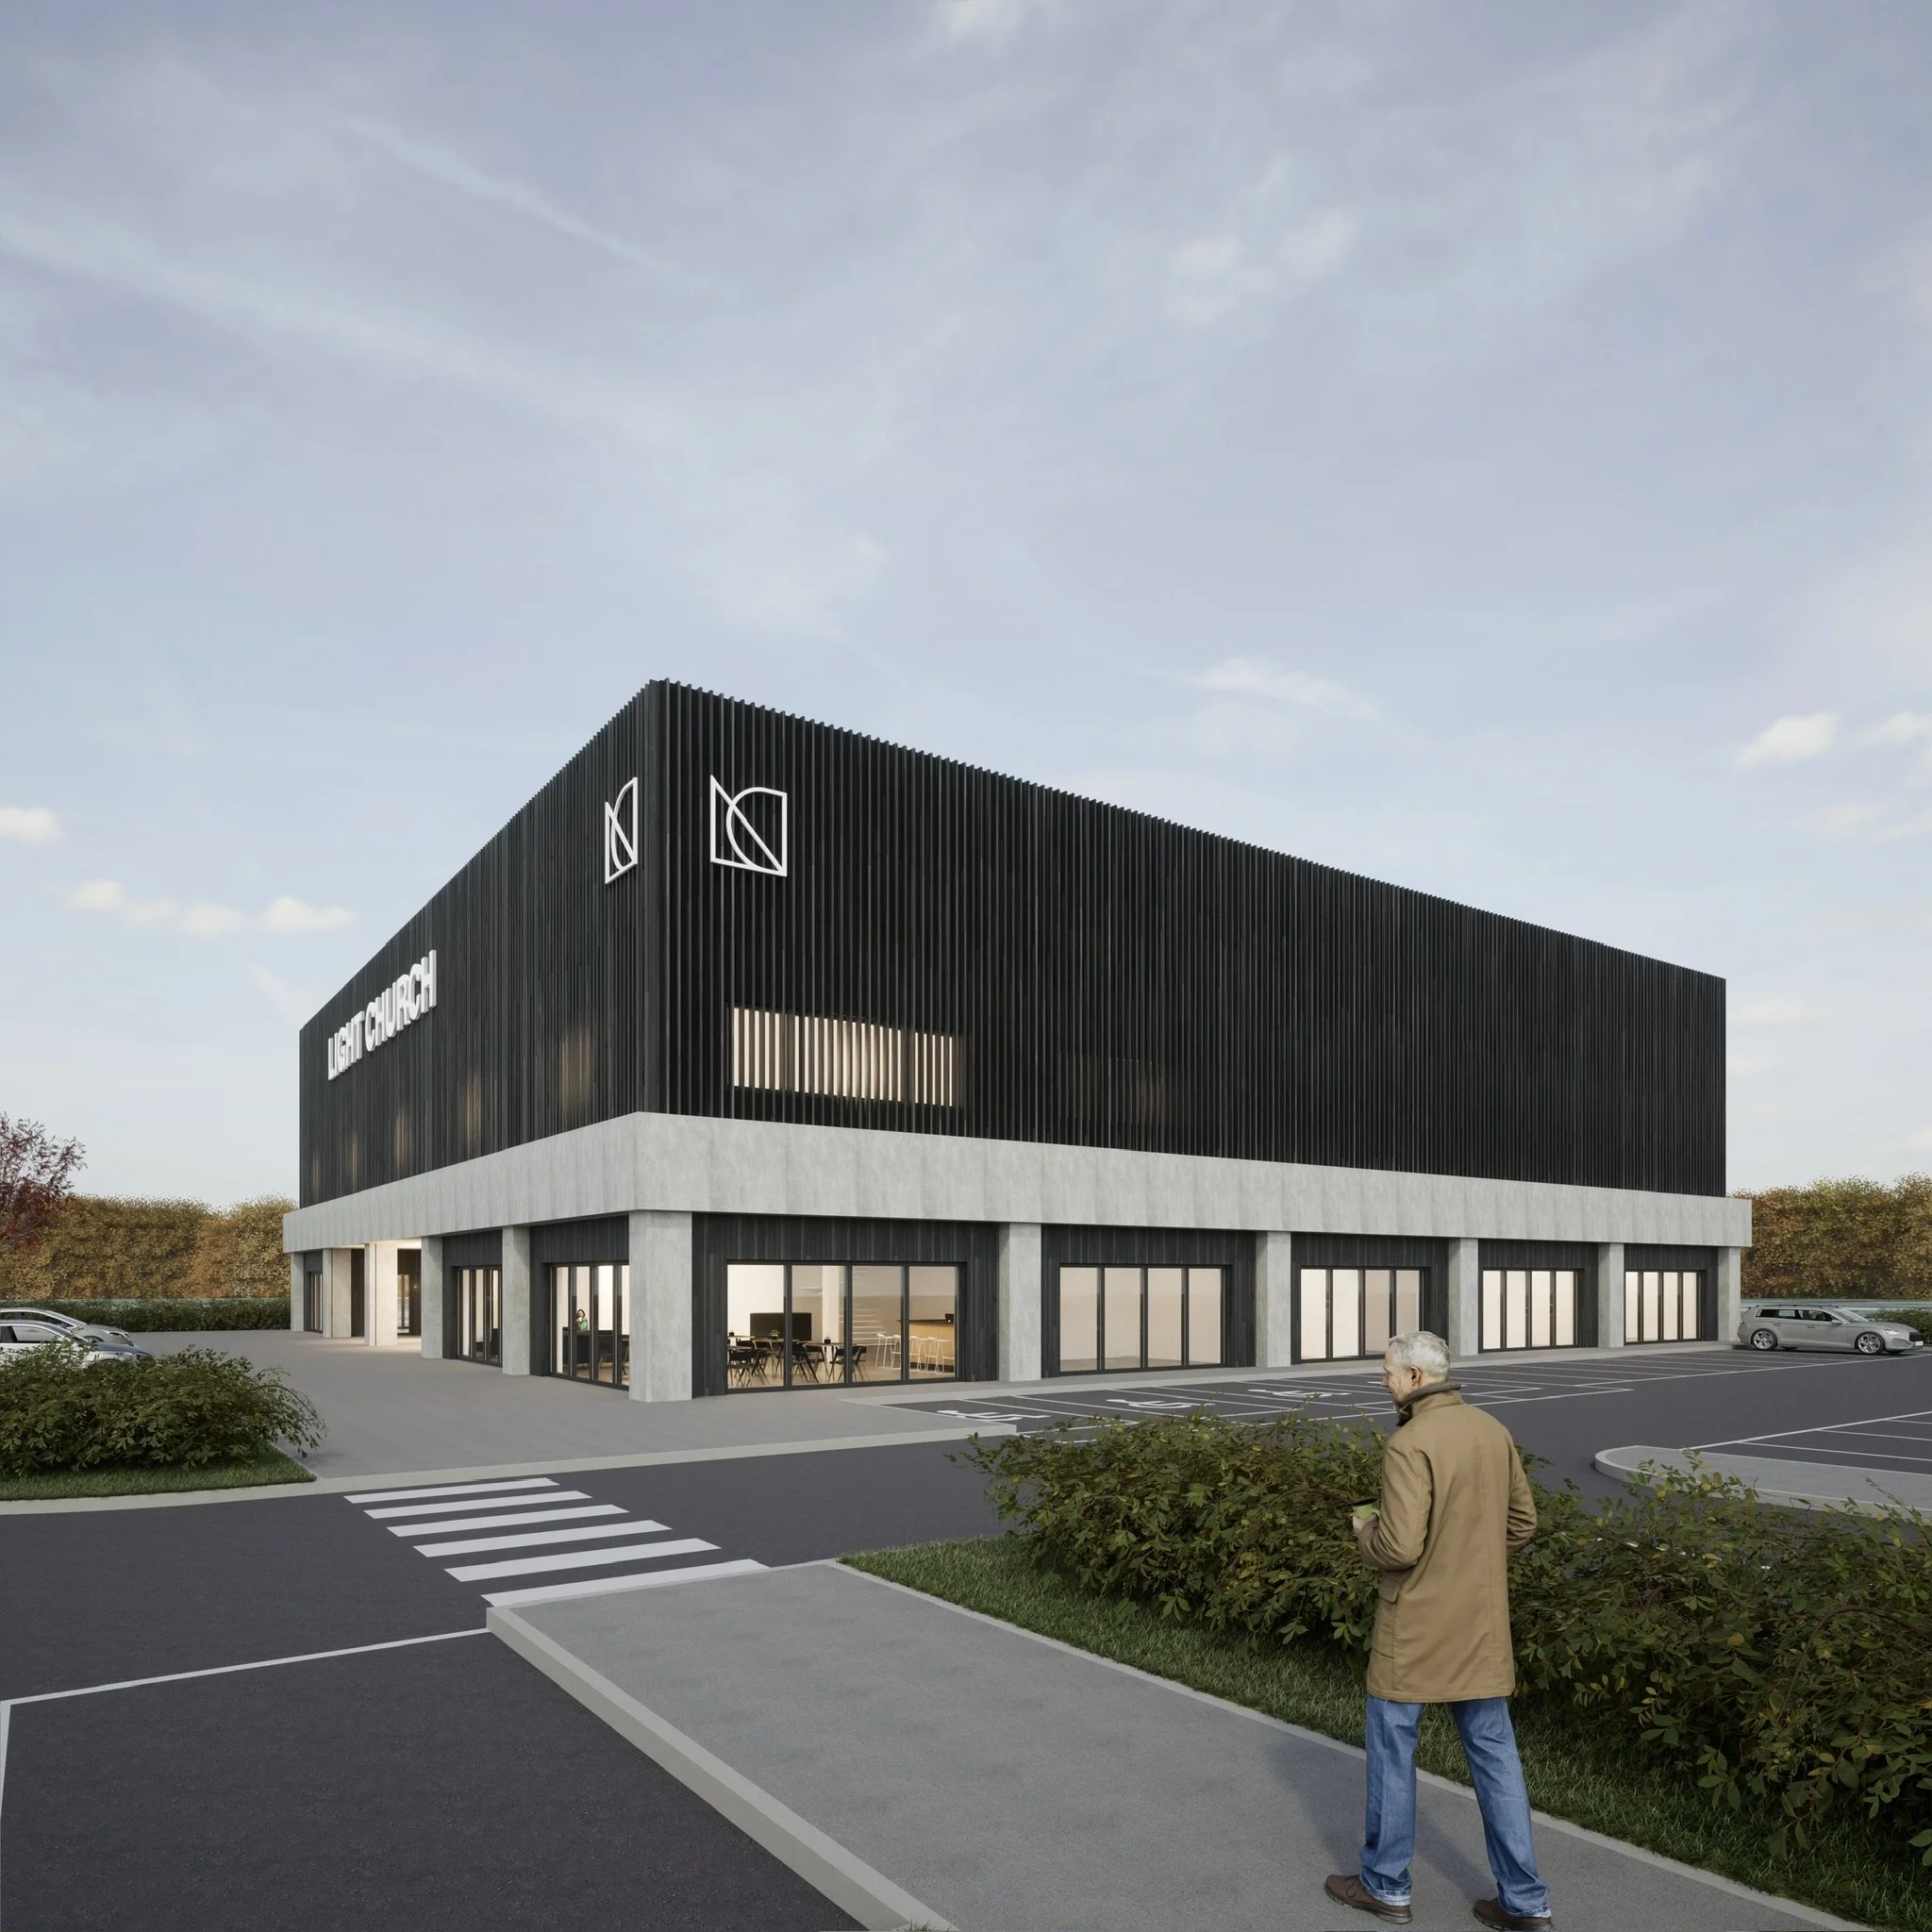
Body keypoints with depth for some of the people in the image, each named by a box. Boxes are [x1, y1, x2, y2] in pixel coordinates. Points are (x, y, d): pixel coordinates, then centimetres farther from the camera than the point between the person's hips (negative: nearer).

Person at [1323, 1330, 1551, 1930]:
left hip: (1416, 1629, -6)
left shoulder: (1411, 1443, -22)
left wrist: (1363, 1525, -6)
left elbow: (1398, 1547, -26)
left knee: (1392, 1751, 10)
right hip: (1481, 1627, 7)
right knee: (1494, 1752, 15)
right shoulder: (1493, 1431, 1)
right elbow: (1521, 1524, 9)